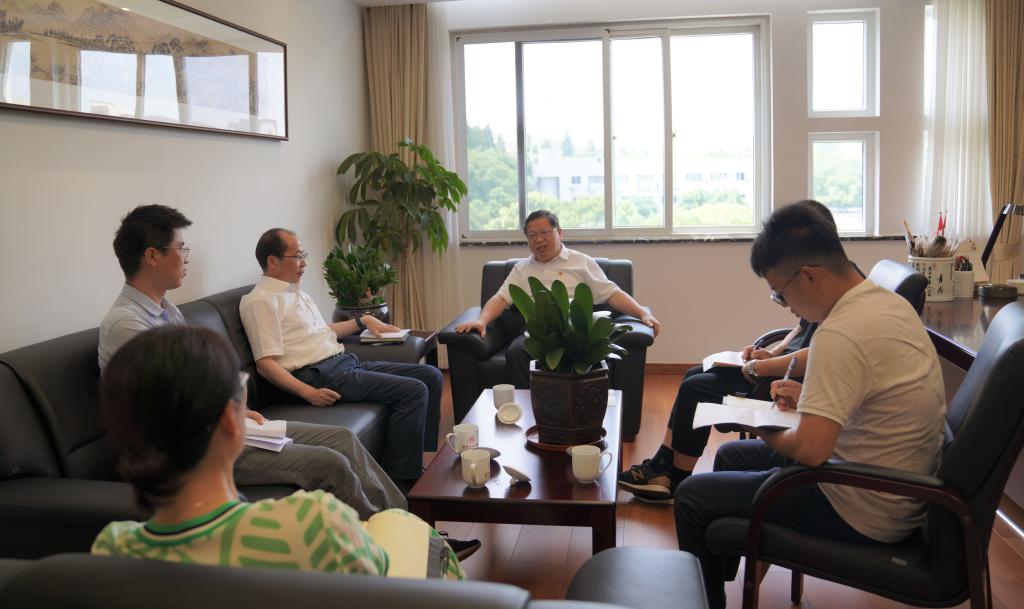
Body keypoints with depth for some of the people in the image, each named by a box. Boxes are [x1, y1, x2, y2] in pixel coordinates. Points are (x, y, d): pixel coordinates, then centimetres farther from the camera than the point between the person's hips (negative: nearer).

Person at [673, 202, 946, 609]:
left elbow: (810, 450, -30)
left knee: (692, 497, -3)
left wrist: (767, 435, -9)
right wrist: (812, 398, 7)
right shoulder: (889, 301, 1)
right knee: (731, 455, 23)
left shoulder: (842, 333, -29)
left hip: (865, 514, -10)